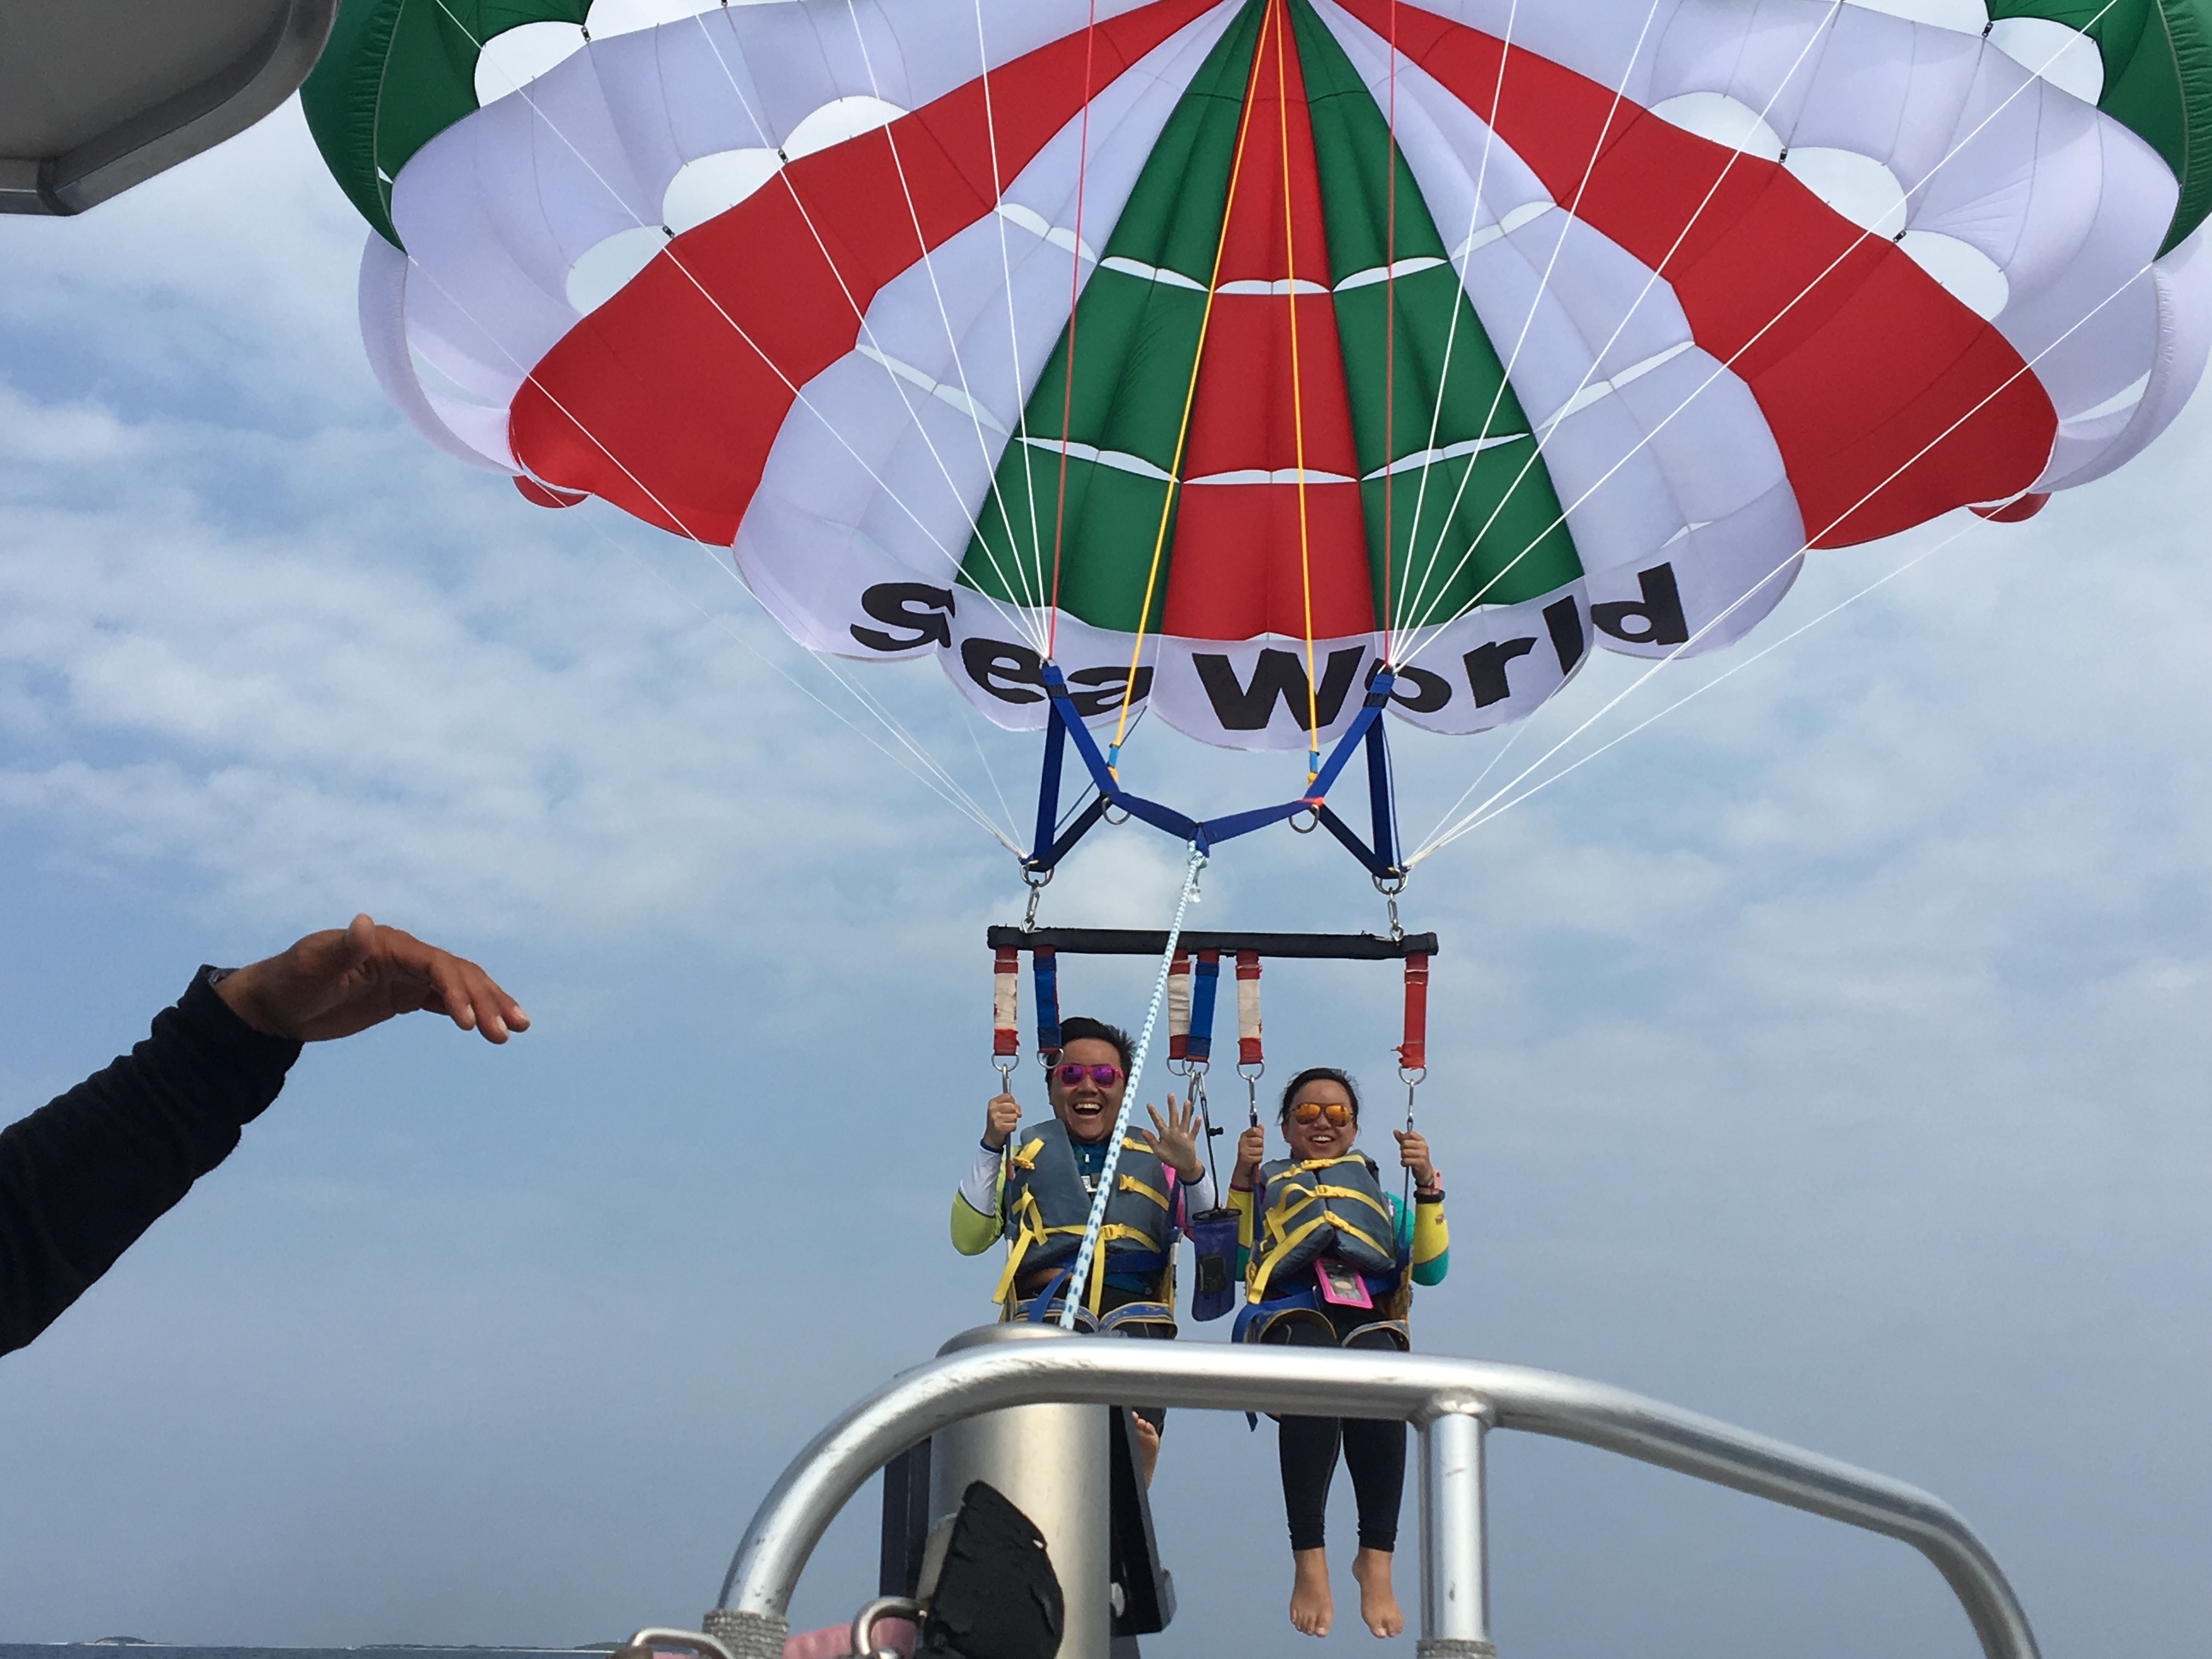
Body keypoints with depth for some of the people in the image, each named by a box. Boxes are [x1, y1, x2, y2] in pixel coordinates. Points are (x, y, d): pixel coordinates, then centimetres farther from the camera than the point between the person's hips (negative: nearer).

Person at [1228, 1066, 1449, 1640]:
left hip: (1369, 1318, 1)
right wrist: (1241, 1178, 3)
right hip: (1291, 1311, -1)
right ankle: (1308, 1561, -40)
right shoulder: (1267, 1183, 29)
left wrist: (1428, 1187, 12)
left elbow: (1430, 1269, 19)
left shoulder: (1379, 1196, 34)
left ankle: (1377, 1561, -36)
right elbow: (1234, 1258, 10)